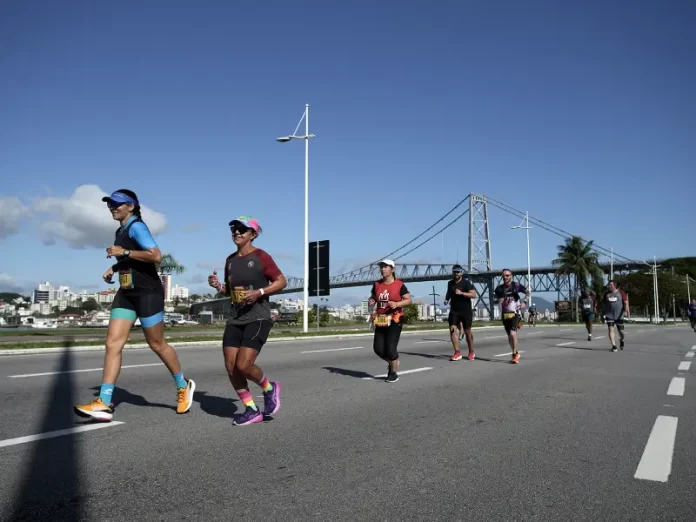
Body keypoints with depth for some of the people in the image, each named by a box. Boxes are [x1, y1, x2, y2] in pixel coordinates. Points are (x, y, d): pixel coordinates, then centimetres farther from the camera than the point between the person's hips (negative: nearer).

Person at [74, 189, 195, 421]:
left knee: (157, 345, 3)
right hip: (126, 293, 9)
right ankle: (104, 403, -4)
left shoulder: (137, 226, -12)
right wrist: (113, 268, 17)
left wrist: (124, 252, -23)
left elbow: (156, 255, -26)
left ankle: (183, 386, 23)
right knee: (113, 344, -3)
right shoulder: (121, 231, 16)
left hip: (148, 293, -8)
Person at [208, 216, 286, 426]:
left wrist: (259, 292, -20)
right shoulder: (230, 260, 11)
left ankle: (269, 388, 15)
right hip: (235, 319, 7)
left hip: (258, 319, -7)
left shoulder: (261, 257, -8)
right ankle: (252, 410, 16)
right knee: (231, 368, 0)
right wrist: (218, 286, 0)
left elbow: (282, 281, -8)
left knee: (244, 365, -17)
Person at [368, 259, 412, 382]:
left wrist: (397, 304, -23)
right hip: (381, 320, 5)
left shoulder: (399, 285, -6)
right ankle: (392, 362, 32)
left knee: (390, 348, -9)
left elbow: (408, 300, -6)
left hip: (394, 320, -5)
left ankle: (394, 373, 14)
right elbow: (372, 297, 19)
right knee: (378, 348, 2)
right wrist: (371, 302, -4)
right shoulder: (377, 284, 7)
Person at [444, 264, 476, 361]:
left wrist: (461, 293, -28)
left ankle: (471, 352, 24)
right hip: (454, 310, 4)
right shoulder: (450, 283, 8)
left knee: (467, 331, 7)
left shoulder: (466, 283, -7)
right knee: (452, 329, -13)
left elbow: (474, 295, -18)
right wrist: (447, 299, 9)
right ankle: (457, 353, -13)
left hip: (466, 311, -3)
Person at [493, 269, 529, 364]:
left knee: (513, 333, -20)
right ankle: (515, 353, 32)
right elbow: (495, 299, 11)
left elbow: (527, 293, 2)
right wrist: (498, 300, -12)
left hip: (514, 313, -4)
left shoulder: (516, 285, -6)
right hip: (504, 314, 4)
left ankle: (515, 354, -5)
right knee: (509, 335, 12)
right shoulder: (499, 288, 4)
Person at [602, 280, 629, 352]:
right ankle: (613, 346, -12)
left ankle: (622, 341, 38)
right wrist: (603, 313, 16)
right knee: (611, 329, -13)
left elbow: (626, 302, -6)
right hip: (609, 315, 2)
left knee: (621, 331, 5)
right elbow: (604, 304, 17)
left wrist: (626, 311, -20)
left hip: (619, 315, -1)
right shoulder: (606, 294, 8)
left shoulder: (620, 292, 1)